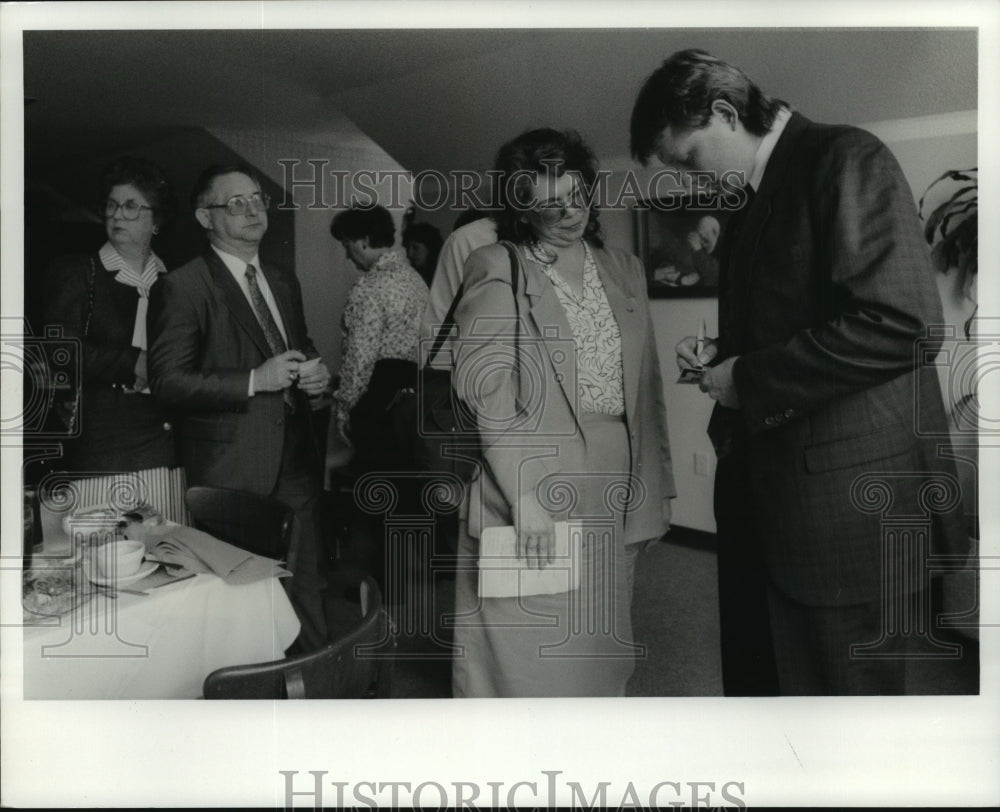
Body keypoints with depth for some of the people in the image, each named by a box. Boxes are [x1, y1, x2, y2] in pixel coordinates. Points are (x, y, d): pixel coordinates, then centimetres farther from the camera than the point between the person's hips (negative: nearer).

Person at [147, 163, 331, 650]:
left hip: (295, 463, 6)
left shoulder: (284, 283, 16)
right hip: (231, 473, -6)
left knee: (305, 589, 13)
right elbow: (167, 382, -13)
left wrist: (316, 377, 4)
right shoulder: (182, 287, -7)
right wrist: (254, 381, -20)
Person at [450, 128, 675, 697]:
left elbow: (646, 388, 16)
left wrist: (655, 489, 12)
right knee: (527, 658, -1)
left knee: (596, 653, 13)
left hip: (613, 494, 5)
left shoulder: (625, 270, 15)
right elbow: (486, 389, -11)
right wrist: (524, 496, -20)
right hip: (530, 488, -5)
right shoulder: (498, 271, -2)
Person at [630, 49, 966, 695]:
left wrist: (749, 381, -16)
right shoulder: (751, 200, 17)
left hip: (843, 498, -9)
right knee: (756, 676, 19)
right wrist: (720, 357, 5)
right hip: (761, 495, 9)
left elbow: (901, 322, -22)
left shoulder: (846, 158, -10)